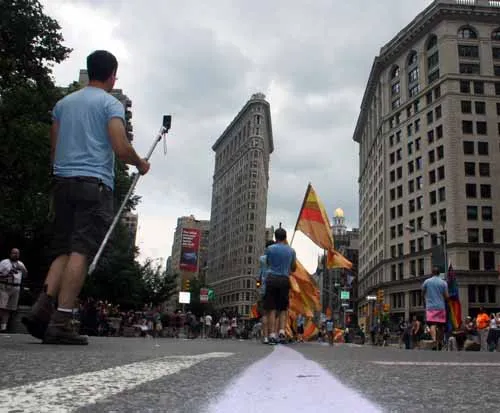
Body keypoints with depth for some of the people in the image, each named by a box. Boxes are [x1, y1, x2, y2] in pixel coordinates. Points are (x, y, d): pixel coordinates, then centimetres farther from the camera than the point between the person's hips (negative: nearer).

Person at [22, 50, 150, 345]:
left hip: (62, 181, 6)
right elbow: (121, 149, -10)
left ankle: (43, 306, -6)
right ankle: (62, 321, -15)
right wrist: (140, 164, 8)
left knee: (63, 249, 10)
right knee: (82, 250, -10)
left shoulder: (63, 103, 19)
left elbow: (54, 149, 19)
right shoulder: (111, 104, 1)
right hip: (95, 183, -6)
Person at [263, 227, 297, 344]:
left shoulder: (270, 249, 2)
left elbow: (266, 263, 11)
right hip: (284, 280, 2)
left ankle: (272, 334, -6)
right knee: (283, 308, 11)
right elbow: (293, 268, 16)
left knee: (271, 309, 0)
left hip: (271, 278, -1)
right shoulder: (291, 250, 8)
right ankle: (281, 331, -4)